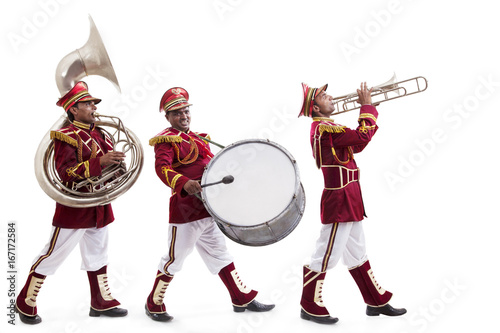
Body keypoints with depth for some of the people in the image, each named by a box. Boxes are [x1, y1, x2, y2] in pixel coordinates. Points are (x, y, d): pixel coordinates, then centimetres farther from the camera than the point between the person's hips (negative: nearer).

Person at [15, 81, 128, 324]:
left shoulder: (100, 135, 11)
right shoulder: (66, 137, -13)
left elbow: (109, 166, 20)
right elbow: (66, 173, -24)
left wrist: (117, 163, -4)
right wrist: (100, 162, -32)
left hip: (99, 208, 8)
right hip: (74, 209, -7)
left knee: (97, 256, 16)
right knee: (52, 256, 1)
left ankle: (101, 302, 27)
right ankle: (25, 303, 15)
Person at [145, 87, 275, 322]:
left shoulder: (197, 138, 18)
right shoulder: (166, 140, -8)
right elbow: (162, 167, -25)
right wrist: (183, 183, -42)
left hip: (208, 207, 8)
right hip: (185, 210, -8)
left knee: (219, 254, 16)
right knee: (174, 258, 1)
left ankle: (243, 299, 25)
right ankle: (154, 305, 17)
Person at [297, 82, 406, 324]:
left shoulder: (324, 128, 15)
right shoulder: (324, 128, -17)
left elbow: (356, 145, 18)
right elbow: (362, 137, -23)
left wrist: (367, 111, 11)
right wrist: (367, 106, -10)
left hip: (348, 202, 11)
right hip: (339, 200, -11)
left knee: (357, 254, 17)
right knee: (327, 255, -2)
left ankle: (377, 301, 28)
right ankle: (310, 308, 9)